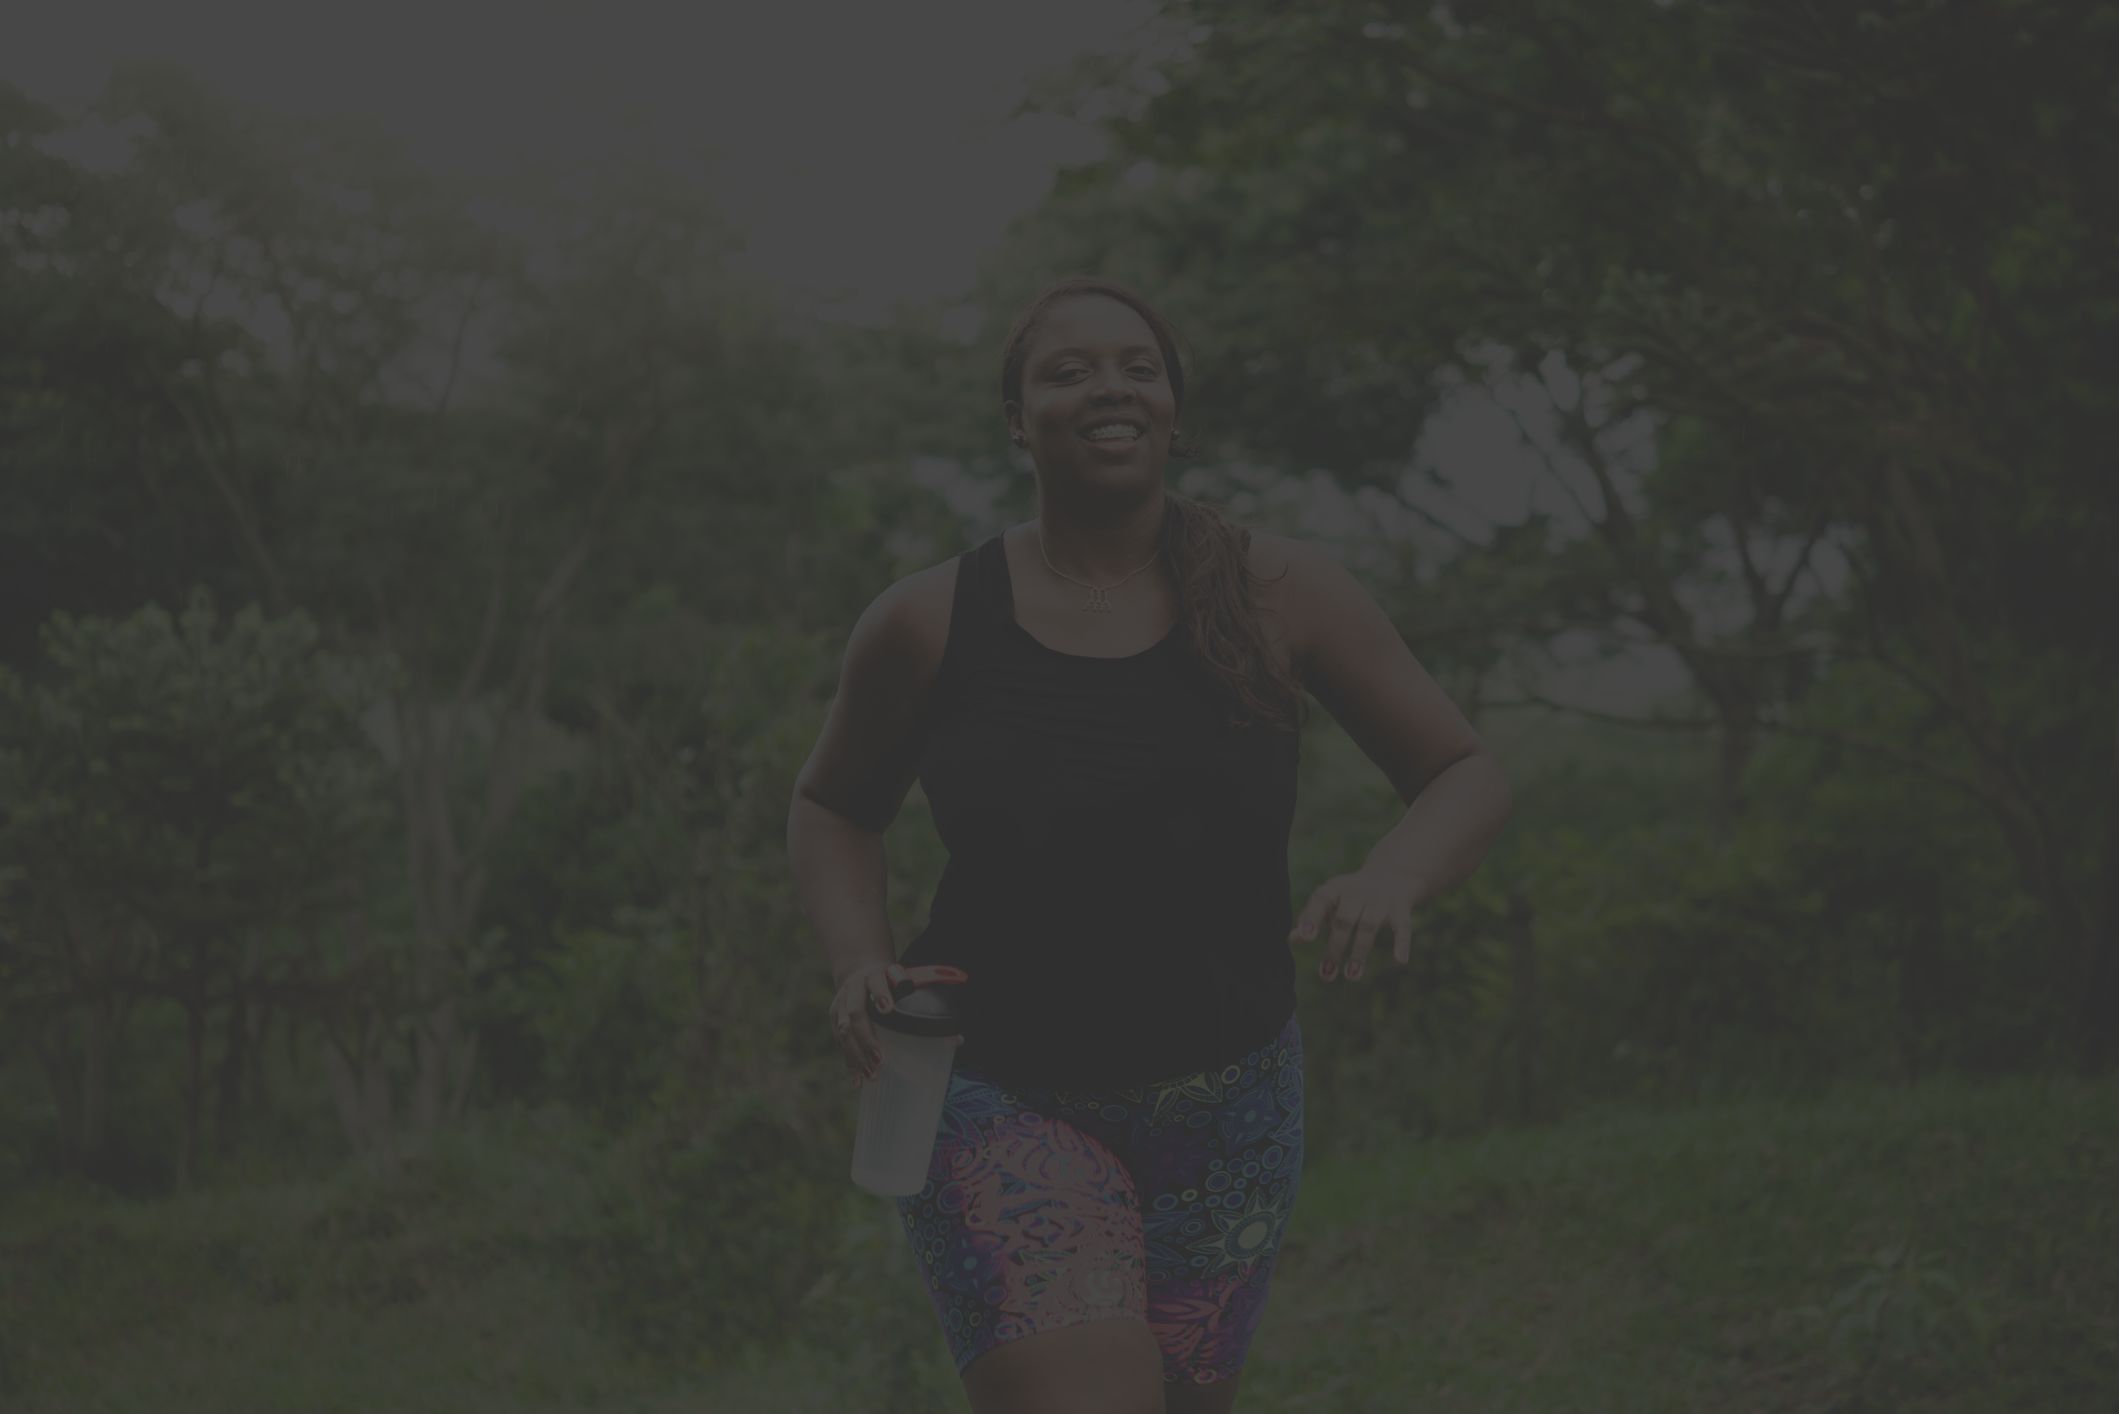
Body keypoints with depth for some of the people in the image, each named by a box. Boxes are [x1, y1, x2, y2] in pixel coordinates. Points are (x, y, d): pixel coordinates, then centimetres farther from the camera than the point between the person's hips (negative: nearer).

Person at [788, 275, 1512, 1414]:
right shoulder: (930, 624, -4)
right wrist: (858, 960, -6)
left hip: (1225, 1105, 3)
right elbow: (830, 808, 14)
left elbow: (1468, 777, 2)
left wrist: (1392, 879, -20)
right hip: (1003, 1094, -3)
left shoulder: (1275, 594, -4)